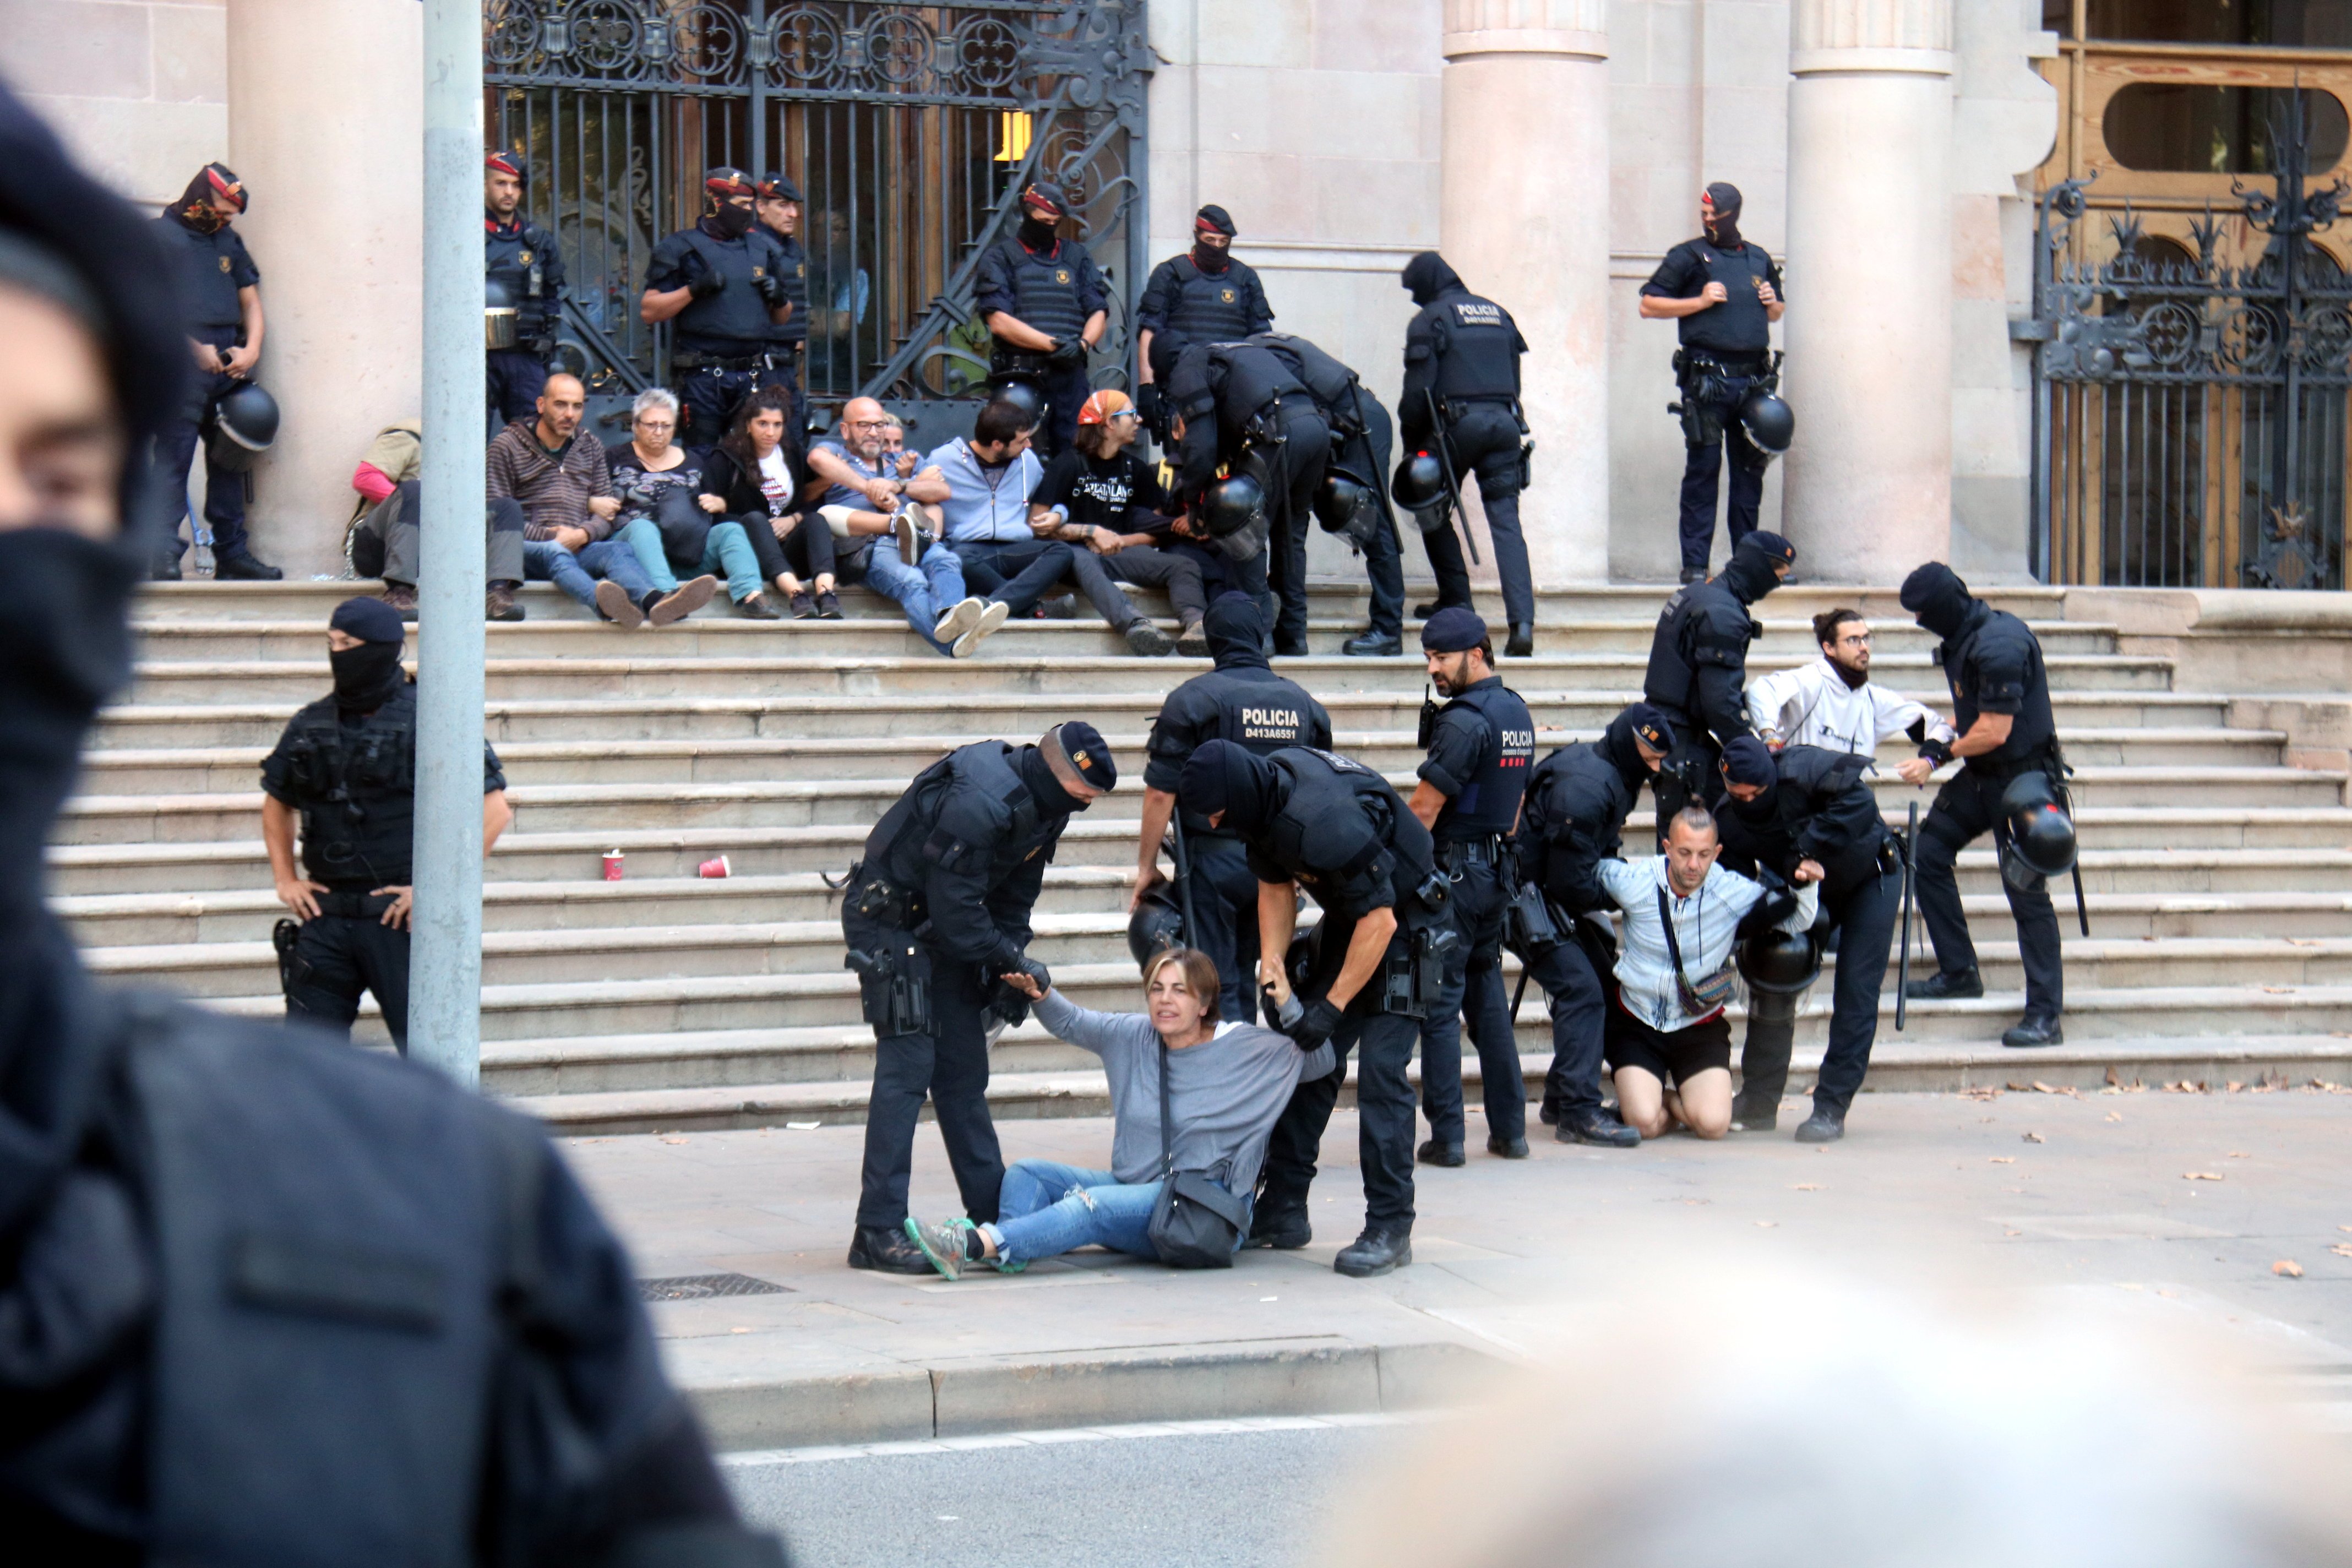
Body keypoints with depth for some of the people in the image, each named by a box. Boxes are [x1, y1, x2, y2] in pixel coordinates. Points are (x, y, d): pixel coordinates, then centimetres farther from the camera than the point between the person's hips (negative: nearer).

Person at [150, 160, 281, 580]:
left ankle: (232, 552, 13)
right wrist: (194, 348, -12)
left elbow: (250, 300, 21)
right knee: (173, 458, -11)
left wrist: (251, 349, 3)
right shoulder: (159, 236, 2)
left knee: (229, 460, 9)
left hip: (230, 368, 6)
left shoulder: (230, 242, 21)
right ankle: (165, 552, -14)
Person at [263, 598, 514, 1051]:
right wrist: (285, 879, 13)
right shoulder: (310, 726, 10)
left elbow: (494, 810, -9)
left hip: (398, 916, -5)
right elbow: (278, 803, 27)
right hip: (326, 916, 5)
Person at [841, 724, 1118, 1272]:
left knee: (965, 1071, 9)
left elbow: (1013, 902, 9)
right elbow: (956, 912, -28)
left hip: (942, 931, 9)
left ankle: (993, 1213, 15)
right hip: (888, 922, -9)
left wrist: (1010, 976, -2)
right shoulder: (977, 804, -31)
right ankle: (878, 1232, -16)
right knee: (907, 1066, -14)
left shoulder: (1042, 810, -1)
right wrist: (1014, 960, -18)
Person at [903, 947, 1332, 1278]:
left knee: (1096, 1205, -32)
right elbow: (1071, 1023, 20)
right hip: (1136, 1190, 7)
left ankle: (975, 1244, -49)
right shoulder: (1133, 1038, 11)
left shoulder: (1249, 1050, -1)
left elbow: (1321, 1059, 1)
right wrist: (1040, 994, 0)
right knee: (1028, 1174, -7)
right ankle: (1006, 1255, -39)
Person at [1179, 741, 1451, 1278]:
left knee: (1381, 1073, -14)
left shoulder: (1322, 821, -36)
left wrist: (1331, 1007, -24)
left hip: (1403, 925, -9)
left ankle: (1390, 1229, -9)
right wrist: (1274, 964, -6)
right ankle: (1283, 1209, 13)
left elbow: (1380, 920, -30)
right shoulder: (1268, 788, -9)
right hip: (1348, 920, 9)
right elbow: (1275, 886, 7)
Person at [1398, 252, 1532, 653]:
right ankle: (1522, 622, -17)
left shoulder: (1430, 321, 0)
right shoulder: (1497, 314, 18)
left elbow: (1418, 388, -5)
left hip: (1457, 424, -4)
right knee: (1506, 521, -3)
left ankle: (1457, 602, 14)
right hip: (1504, 423, 4)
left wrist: (1412, 444, 4)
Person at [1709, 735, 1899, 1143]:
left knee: (1856, 992, -12)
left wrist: (1808, 852, -41)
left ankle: (1831, 1109, -12)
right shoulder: (1727, 819, -19)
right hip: (1805, 894, 5)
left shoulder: (1804, 769, -35)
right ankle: (1758, 1102, 10)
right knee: (1773, 984, 0)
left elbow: (1859, 804, -43)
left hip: (1869, 876, -5)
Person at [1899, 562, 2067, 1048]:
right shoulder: (1964, 638, 7)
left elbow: (1994, 731, -24)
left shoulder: (1999, 644, -24)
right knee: (1927, 853, 7)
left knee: (2026, 891, -8)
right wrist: (1942, 734, 3)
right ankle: (1958, 972, 17)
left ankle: (2045, 1015, -3)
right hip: (1981, 776, 10)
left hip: (2022, 777, -10)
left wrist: (1948, 751, -7)